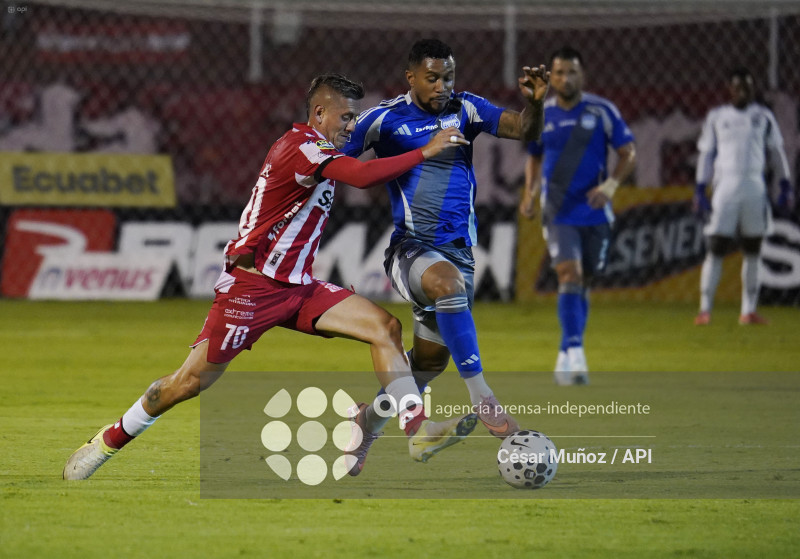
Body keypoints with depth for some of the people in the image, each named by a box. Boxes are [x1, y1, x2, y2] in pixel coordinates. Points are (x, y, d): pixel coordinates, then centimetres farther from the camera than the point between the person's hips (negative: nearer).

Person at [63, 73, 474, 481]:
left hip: (297, 287, 9)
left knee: (385, 327, -8)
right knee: (190, 383, -3)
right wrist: (425, 152, -25)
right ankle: (109, 441, 15)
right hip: (252, 286, -9)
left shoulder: (316, 149, 11)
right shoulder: (301, 146, -18)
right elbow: (363, 176, -32)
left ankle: (417, 429, -15)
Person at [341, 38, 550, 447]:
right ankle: (481, 399, -38)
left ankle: (367, 422, 34)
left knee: (431, 357, 9)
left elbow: (523, 131, -6)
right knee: (448, 282, -38)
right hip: (410, 247, -5)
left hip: (458, 249, 5)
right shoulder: (384, 119, -4)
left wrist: (534, 103, -26)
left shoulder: (465, 109, 4)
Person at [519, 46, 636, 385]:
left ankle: (566, 357, 23)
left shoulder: (602, 111, -3)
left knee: (582, 283, 9)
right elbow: (534, 157, 20)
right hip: (558, 214, 0)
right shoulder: (541, 115, 4)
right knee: (569, 276, -18)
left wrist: (610, 185, -18)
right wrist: (529, 194, 4)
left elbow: (628, 154, -1)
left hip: (594, 212, 0)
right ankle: (575, 355, -25)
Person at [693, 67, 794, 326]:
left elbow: (776, 151, 14)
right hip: (725, 186, -2)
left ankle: (748, 310, 7)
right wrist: (700, 190, 2)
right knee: (715, 249, -6)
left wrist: (785, 186, 7)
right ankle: (705, 309, -4)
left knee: (752, 250, 3)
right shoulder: (716, 117, 9)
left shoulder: (763, 116, 11)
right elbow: (706, 154, 9)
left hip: (755, 188, 2)